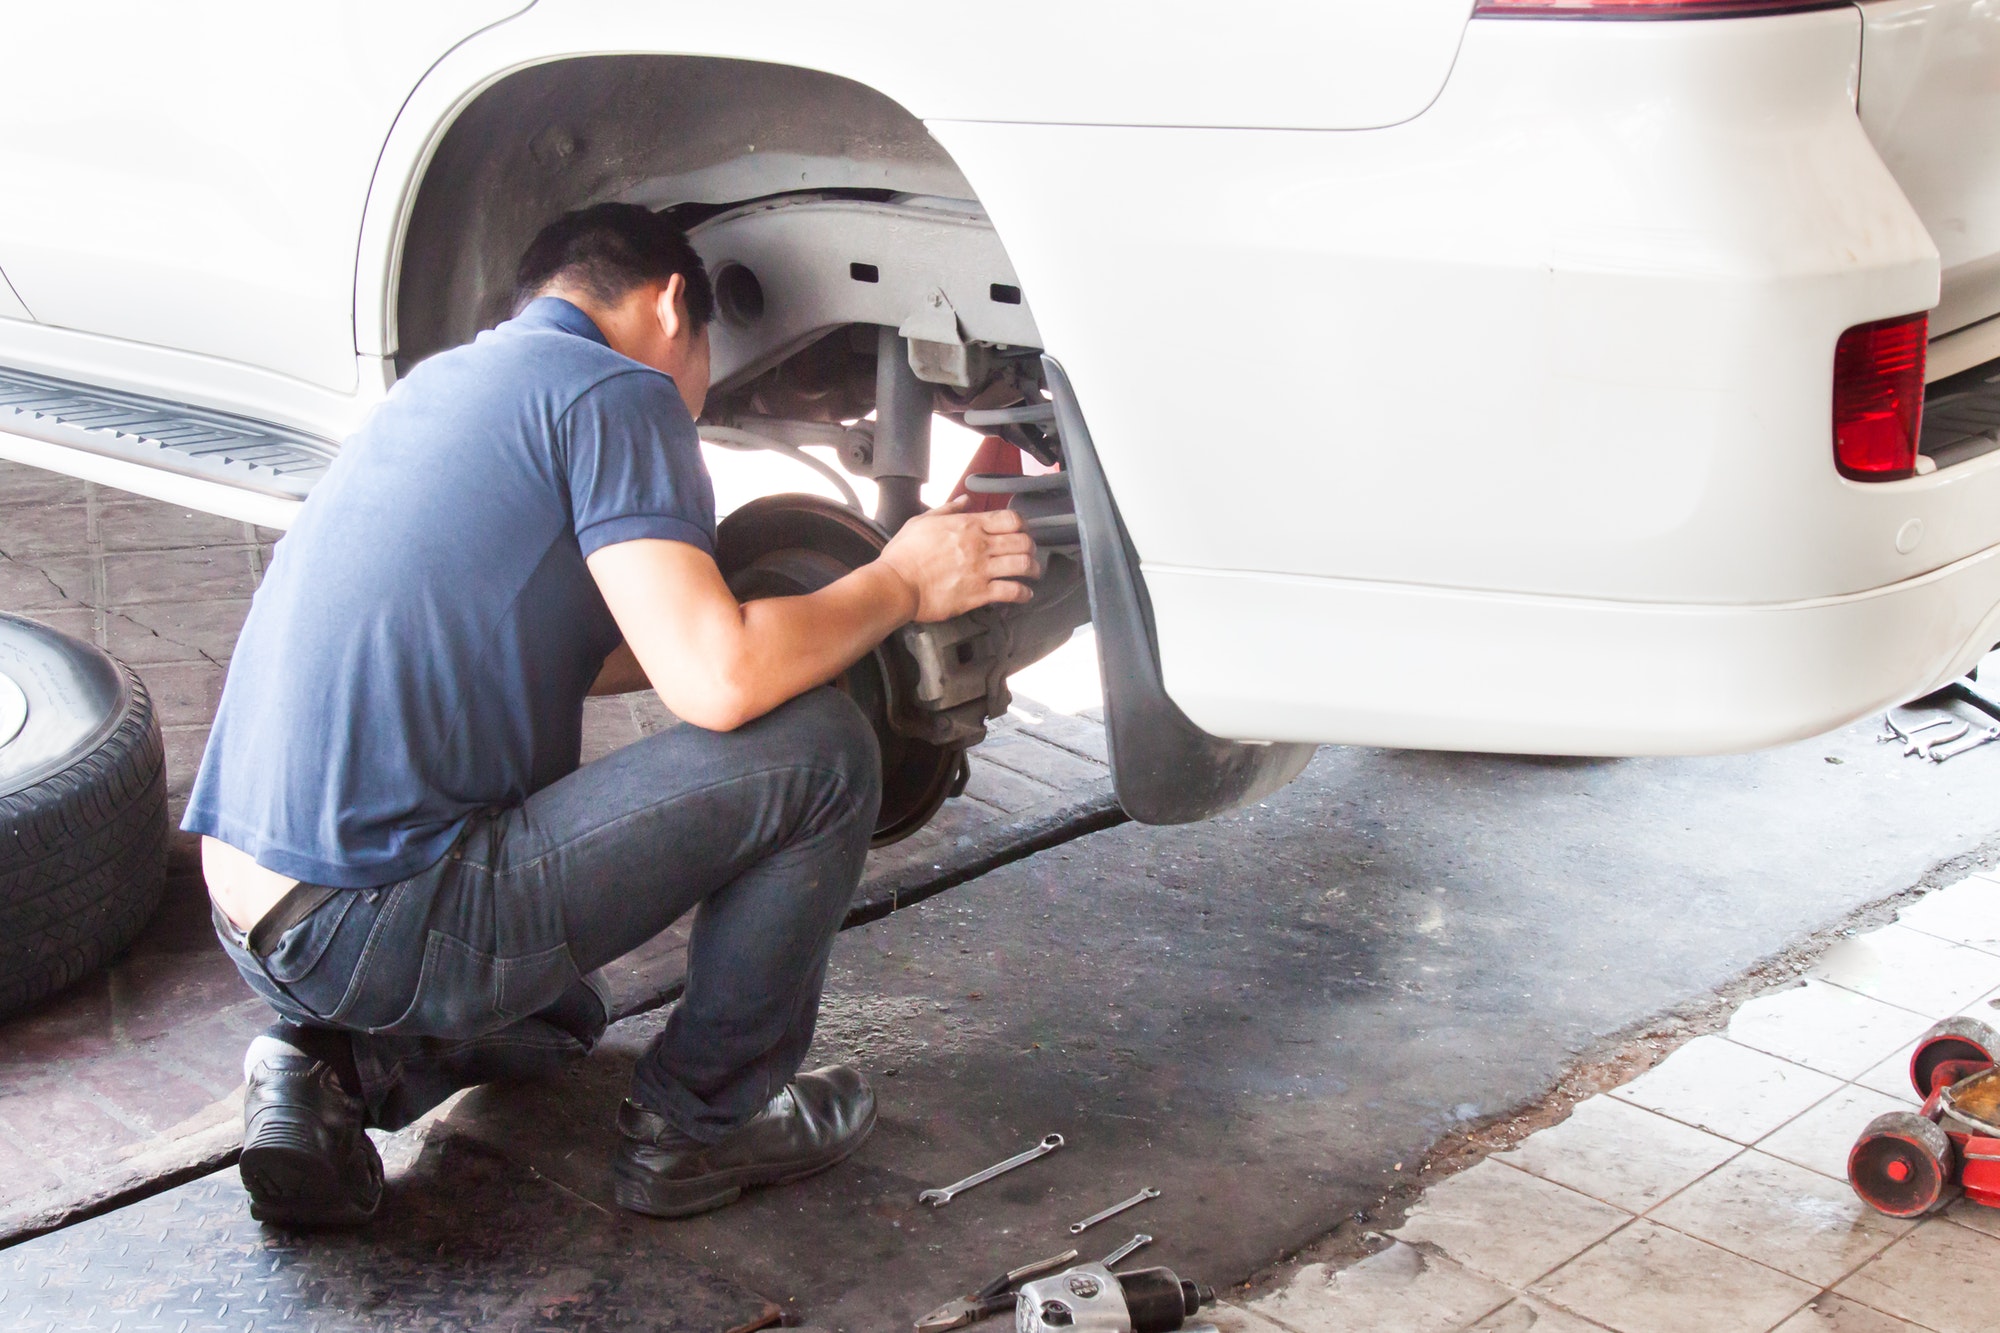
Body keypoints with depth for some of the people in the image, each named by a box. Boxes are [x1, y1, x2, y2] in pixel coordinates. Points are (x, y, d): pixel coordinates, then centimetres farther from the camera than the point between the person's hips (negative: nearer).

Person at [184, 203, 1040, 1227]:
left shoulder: (452, 380, 20)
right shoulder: (614, 390, -7)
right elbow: (717, 682, -20)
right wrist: (901, 585, -2)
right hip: (373, 927, -10)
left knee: (562, 1019, 37)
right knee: (814, 750, -8)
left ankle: (327, 1070, 13)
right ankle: (699, 1122, 5)